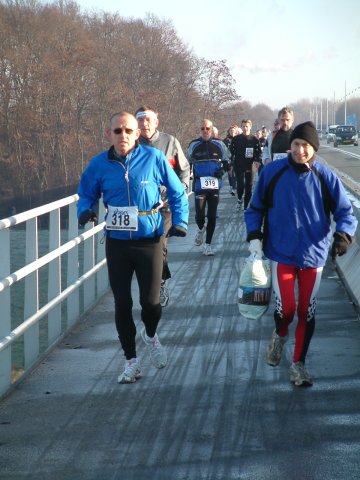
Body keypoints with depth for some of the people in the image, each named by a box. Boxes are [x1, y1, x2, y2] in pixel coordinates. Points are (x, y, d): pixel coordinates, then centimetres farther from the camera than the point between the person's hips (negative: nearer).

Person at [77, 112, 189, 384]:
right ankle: (131, 361, 20)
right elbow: (87, 194, 10)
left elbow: (177, 193, 3)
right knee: (122, 304, 4)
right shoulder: (99, 164, -3)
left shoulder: (154, 158, -8)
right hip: (116, 243, 2)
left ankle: (151, 335, 33)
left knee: (151, 302, -3)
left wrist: (180, 222, -7)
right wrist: (85, 210, -12)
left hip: (150, 241, -2)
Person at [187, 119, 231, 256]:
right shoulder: (194, 145, 1)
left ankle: (207, 244, 12)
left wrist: (222, 170, -5)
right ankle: (201, 229, 30)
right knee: (199, 215, -6)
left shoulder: (219, 144, 2)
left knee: (212, 216, 1)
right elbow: (187, 163, 12)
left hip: (215, 186, 1)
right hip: (199, 186, -1)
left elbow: (227, 161, 13)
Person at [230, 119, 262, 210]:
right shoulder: (236, 139, 2)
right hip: (238, 167, -1)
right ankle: (239, 198, 16)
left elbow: (259, 152, 6)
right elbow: (231, 151, 9)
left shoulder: (254, 139, 3)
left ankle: (246, 206, 15)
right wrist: (230, 164, 5)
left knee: (249, 187, 4)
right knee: (240, 184, -13)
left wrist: (257, 160, -11)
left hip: (250, 167, 1)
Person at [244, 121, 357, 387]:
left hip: (314, 254, 1)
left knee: (307, 312, 7)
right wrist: (254, 236, -6)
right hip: (282, 253, -1)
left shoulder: (326, 177, -8)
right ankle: (280, 335, 28)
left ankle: (299, 363, 25)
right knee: (286, 308, -8)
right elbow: (256, 208, 5)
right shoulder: (272, 172, -6)